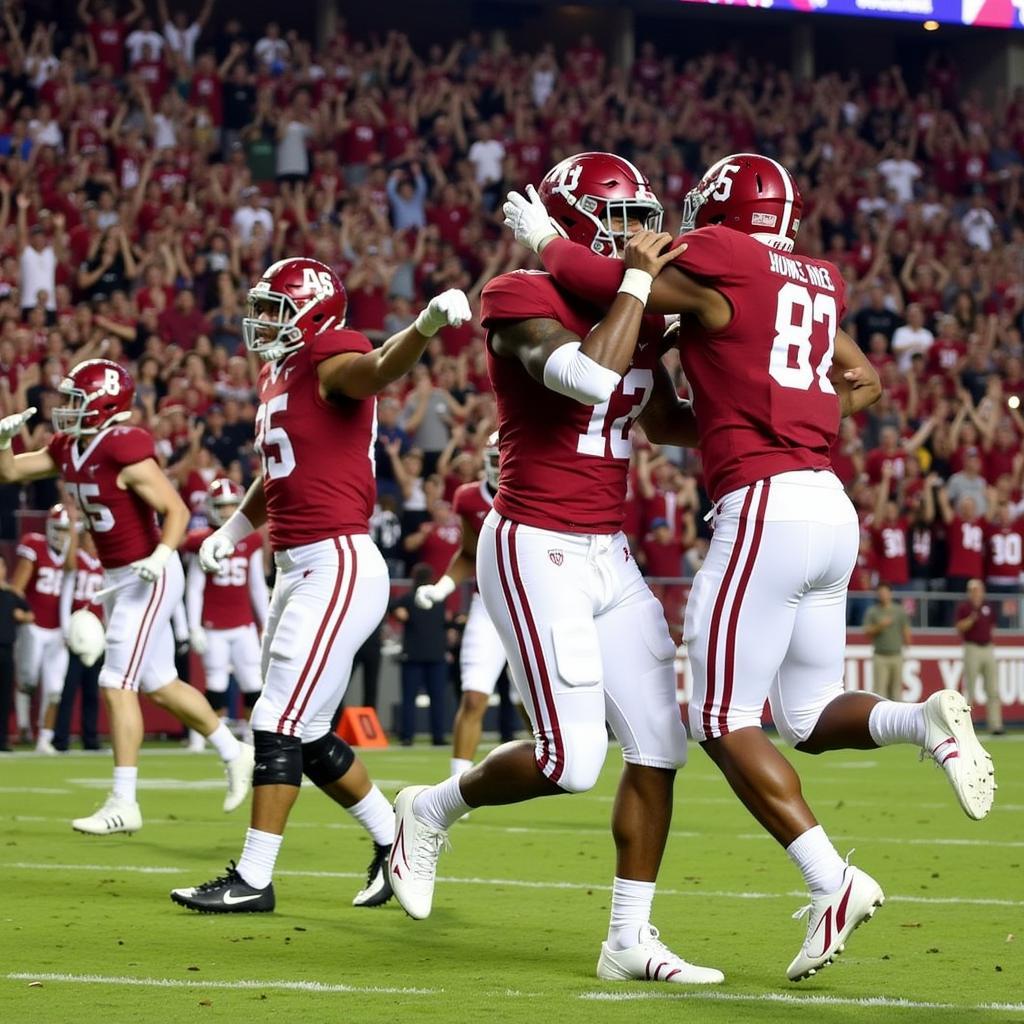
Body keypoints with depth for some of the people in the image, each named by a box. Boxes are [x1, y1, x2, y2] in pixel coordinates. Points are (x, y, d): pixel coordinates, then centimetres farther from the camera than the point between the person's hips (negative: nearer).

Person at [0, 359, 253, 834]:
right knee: (159, 684, 15)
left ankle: (123, 804, -8)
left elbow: (177, 511, -20)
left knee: (117, 684, -11)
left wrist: (162, 555, -35)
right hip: (117, 578, 9)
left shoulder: (125, 452, -21)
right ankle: (235, 755, 29)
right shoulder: (68, 449, 5)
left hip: (147, 578, -9)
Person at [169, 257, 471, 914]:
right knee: (308, 736, 14)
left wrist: (429, 324, -56)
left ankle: (253, 879, -4)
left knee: (283, 725, -8)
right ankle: (395, 841, 27)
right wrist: (235, 528, 34)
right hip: (297, 570, 10)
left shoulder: (330, 362, -12)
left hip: (338, 565, -10)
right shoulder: (278, 374, 16)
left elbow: (380, 368, -37)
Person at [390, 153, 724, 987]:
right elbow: (590, 378, -31)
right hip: (536, 549, -8)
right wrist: (637, 282, -21)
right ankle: (434, 809, 16)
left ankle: (630, 939, 10)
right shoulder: (522, 300, -12)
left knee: (657, 747, 2)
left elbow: (661, 421, 26)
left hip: (608, 552, 8)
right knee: (571, 760, -12)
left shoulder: (636, 312, 12)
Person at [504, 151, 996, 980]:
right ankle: (927, 720, -11)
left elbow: (601, 282, -1)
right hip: (832, 506, 8)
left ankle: (833, 882, -12)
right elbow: (863, 382, 31)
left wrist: (540, 235, 17)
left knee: (726, 724, -2)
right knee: (810, 718, 16)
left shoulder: (717, 264, -3)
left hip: (766, 505, -8)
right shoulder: (817, 286, 18)